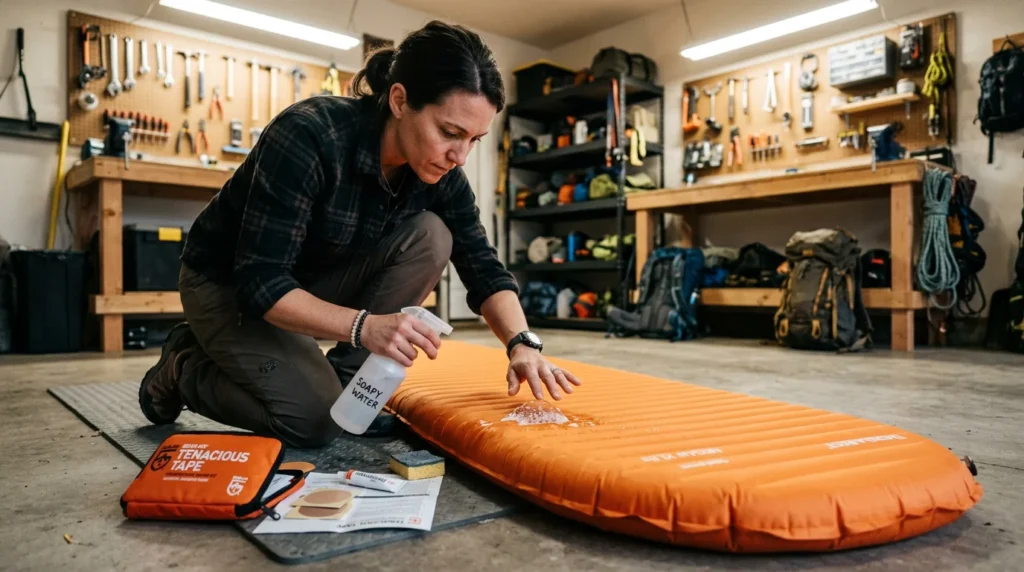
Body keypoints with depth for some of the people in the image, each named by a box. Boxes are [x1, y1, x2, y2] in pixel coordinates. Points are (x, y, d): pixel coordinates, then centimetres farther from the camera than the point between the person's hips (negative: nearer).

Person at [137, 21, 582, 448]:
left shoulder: (438, 171, -14)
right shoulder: (309, 135, -32)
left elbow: (482, 266, -11)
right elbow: (260, 282, -32)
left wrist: (522, 343, -28)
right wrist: (363, 325, -45)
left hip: (316, 280, 5)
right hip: (229, 285, -5)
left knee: (430, 236, -18)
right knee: (316, 420, -21)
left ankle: (347, 383, -6)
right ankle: (184, 368, 8)